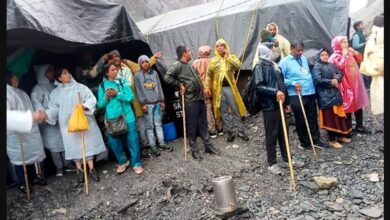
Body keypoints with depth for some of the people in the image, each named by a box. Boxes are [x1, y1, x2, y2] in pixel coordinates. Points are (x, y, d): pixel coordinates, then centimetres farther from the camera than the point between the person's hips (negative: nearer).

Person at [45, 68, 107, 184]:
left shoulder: (80, 87, 4)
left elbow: (91, 98, -4)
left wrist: (85, 105, -23)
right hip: (68, 123, 1)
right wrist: (46, 114, -13)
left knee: (87, 143, 1)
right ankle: (79, 170, 14)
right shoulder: (55, 93, 9)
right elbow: (53, 108, 6)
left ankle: (92, 169, 9)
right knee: (74, 145, 4)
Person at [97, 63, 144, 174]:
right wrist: (106, 97, -12)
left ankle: (136, 163, 18)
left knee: (132, 140, 3)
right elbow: (100, 104, 5)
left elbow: (130, 97, -7)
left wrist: (117, 94, -16)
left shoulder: (122, 81, 0)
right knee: (114, 141, 9)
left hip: (127, 117, -1)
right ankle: (122, 162, 31)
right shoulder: (102, 86, 3)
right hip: (112, 119, 1)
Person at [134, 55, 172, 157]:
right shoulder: (137, 75, -1)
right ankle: (153, 147, 7)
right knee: (150, 126, 1)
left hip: (157, 103, 3)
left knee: (158, 125, 9)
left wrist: (162, 100, 7)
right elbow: (139, 91, -4)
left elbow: (159, 87, 11)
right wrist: (143, 104, -10)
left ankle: (162, 144, 18)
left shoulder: (154, 73, 9)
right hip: (147, 104, -3)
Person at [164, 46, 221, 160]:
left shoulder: (190, 64, 17)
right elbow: (167, 78, -24)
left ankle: (208, 145, 25)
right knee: (192, 126, 1)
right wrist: (179, 85, -16)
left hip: (200, 98, 8)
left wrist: (203, 90, 16)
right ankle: (194, 150, 14)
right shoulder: (177, 65, -11)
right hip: (191, 101, -8)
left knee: (203, 124, 14)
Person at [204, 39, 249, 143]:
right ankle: (230, 131, 15)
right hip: (218, 88, 1)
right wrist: (206, 87, -1)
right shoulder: (213, 60, 9)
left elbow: (237, 65, -14)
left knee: (235, 110, 2)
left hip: (229, 87, -1)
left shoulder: (232, 57, 7)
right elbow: (208, 75, 7)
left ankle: (240, 130, 11)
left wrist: (227, 57, -13)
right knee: (224, 111, 5)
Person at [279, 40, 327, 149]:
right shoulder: (285, 62, -8)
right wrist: (293, 83, -20)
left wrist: (312, 86, 14)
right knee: (300, 120, 4)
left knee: (313, 118, 14)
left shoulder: (304, 58, 13)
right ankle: (304, 143, 20)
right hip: (296, 95, -6)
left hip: (310, 93, 6)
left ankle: (316, 140, 27)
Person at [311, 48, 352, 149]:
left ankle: (340, 136, 27)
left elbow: (340, 73, 10)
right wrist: (331, 82, -14)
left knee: (339, 115, 13)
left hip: (335, 93, 7)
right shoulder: (317, 67, -7)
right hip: (325, 95, -7)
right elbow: (318, 80, -18)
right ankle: (332, 140, 4)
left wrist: (336, 79, -12)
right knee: (330, 117, -5)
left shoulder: (332, 65, 15)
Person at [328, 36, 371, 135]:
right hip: (346, 84, -7)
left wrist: (354, 52, 9)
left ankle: (359, 126, 25)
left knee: (358, 103, 12)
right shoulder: (335, 56, -11)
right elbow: (340, 66, -26)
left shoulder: (349, 53, 10)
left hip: (355, 82, 7)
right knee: (348, 105, 1)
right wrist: (344, 55, -20)